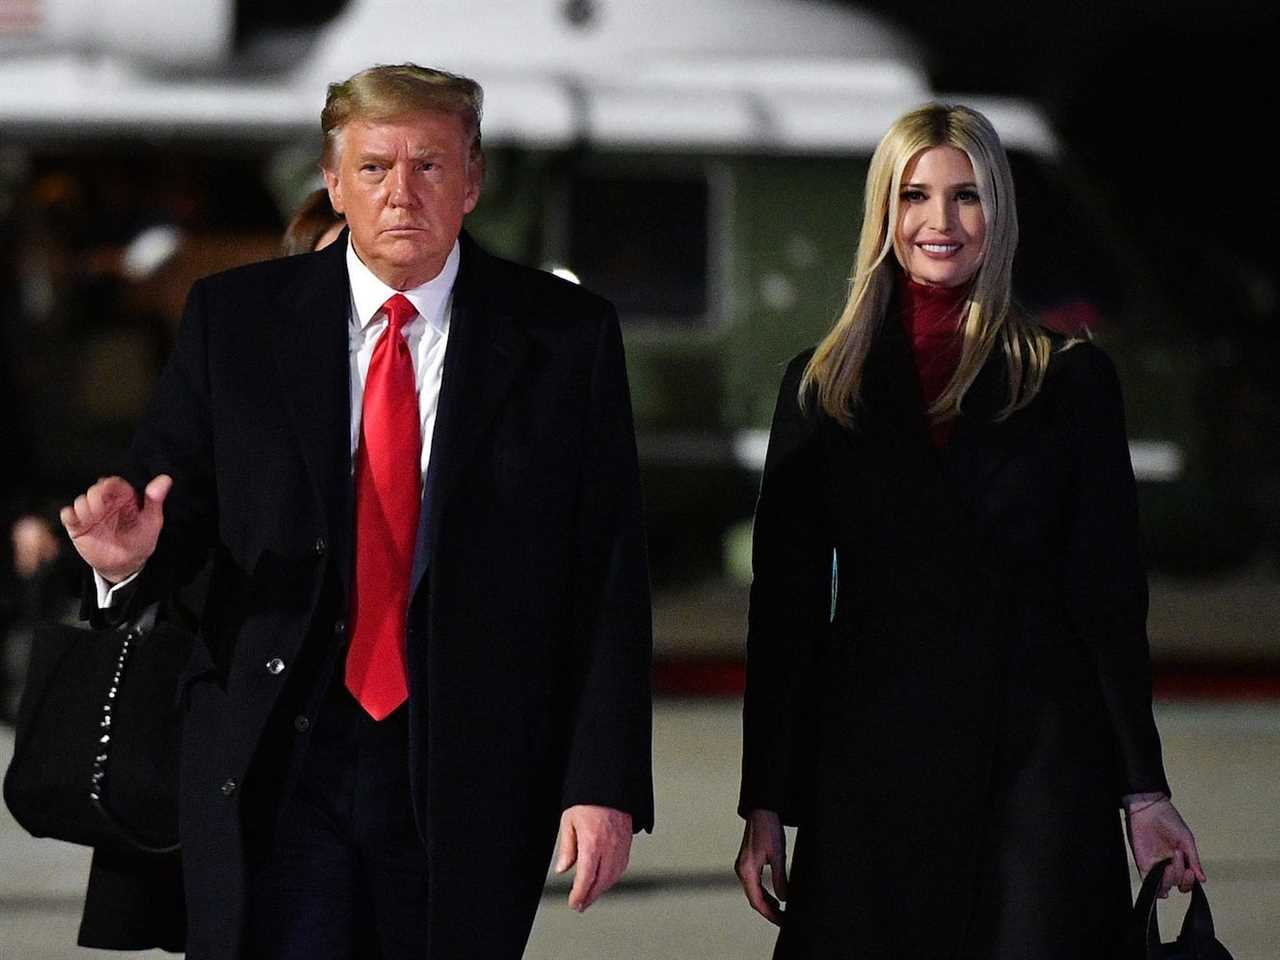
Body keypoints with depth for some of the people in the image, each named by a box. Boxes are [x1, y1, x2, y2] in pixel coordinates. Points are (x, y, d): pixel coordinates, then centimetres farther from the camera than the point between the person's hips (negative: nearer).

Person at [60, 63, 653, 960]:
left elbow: (609, 579, 0)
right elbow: (174, 508, 5)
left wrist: (605, 782, -6)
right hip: (275, 765, 0)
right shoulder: (234, 320, 5)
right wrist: (131, 552, -20)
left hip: (469, 778, 0)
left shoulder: (564, 335, 2)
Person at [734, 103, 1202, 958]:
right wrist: (764, 801, 4)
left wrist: (1145, 789, 0)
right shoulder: (822, 387, 10)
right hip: (872, 764, 1)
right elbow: (784, 603, 9)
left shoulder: (1072, 380, 7)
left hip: (1038, 759, -1)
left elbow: (1109, 594, 6)